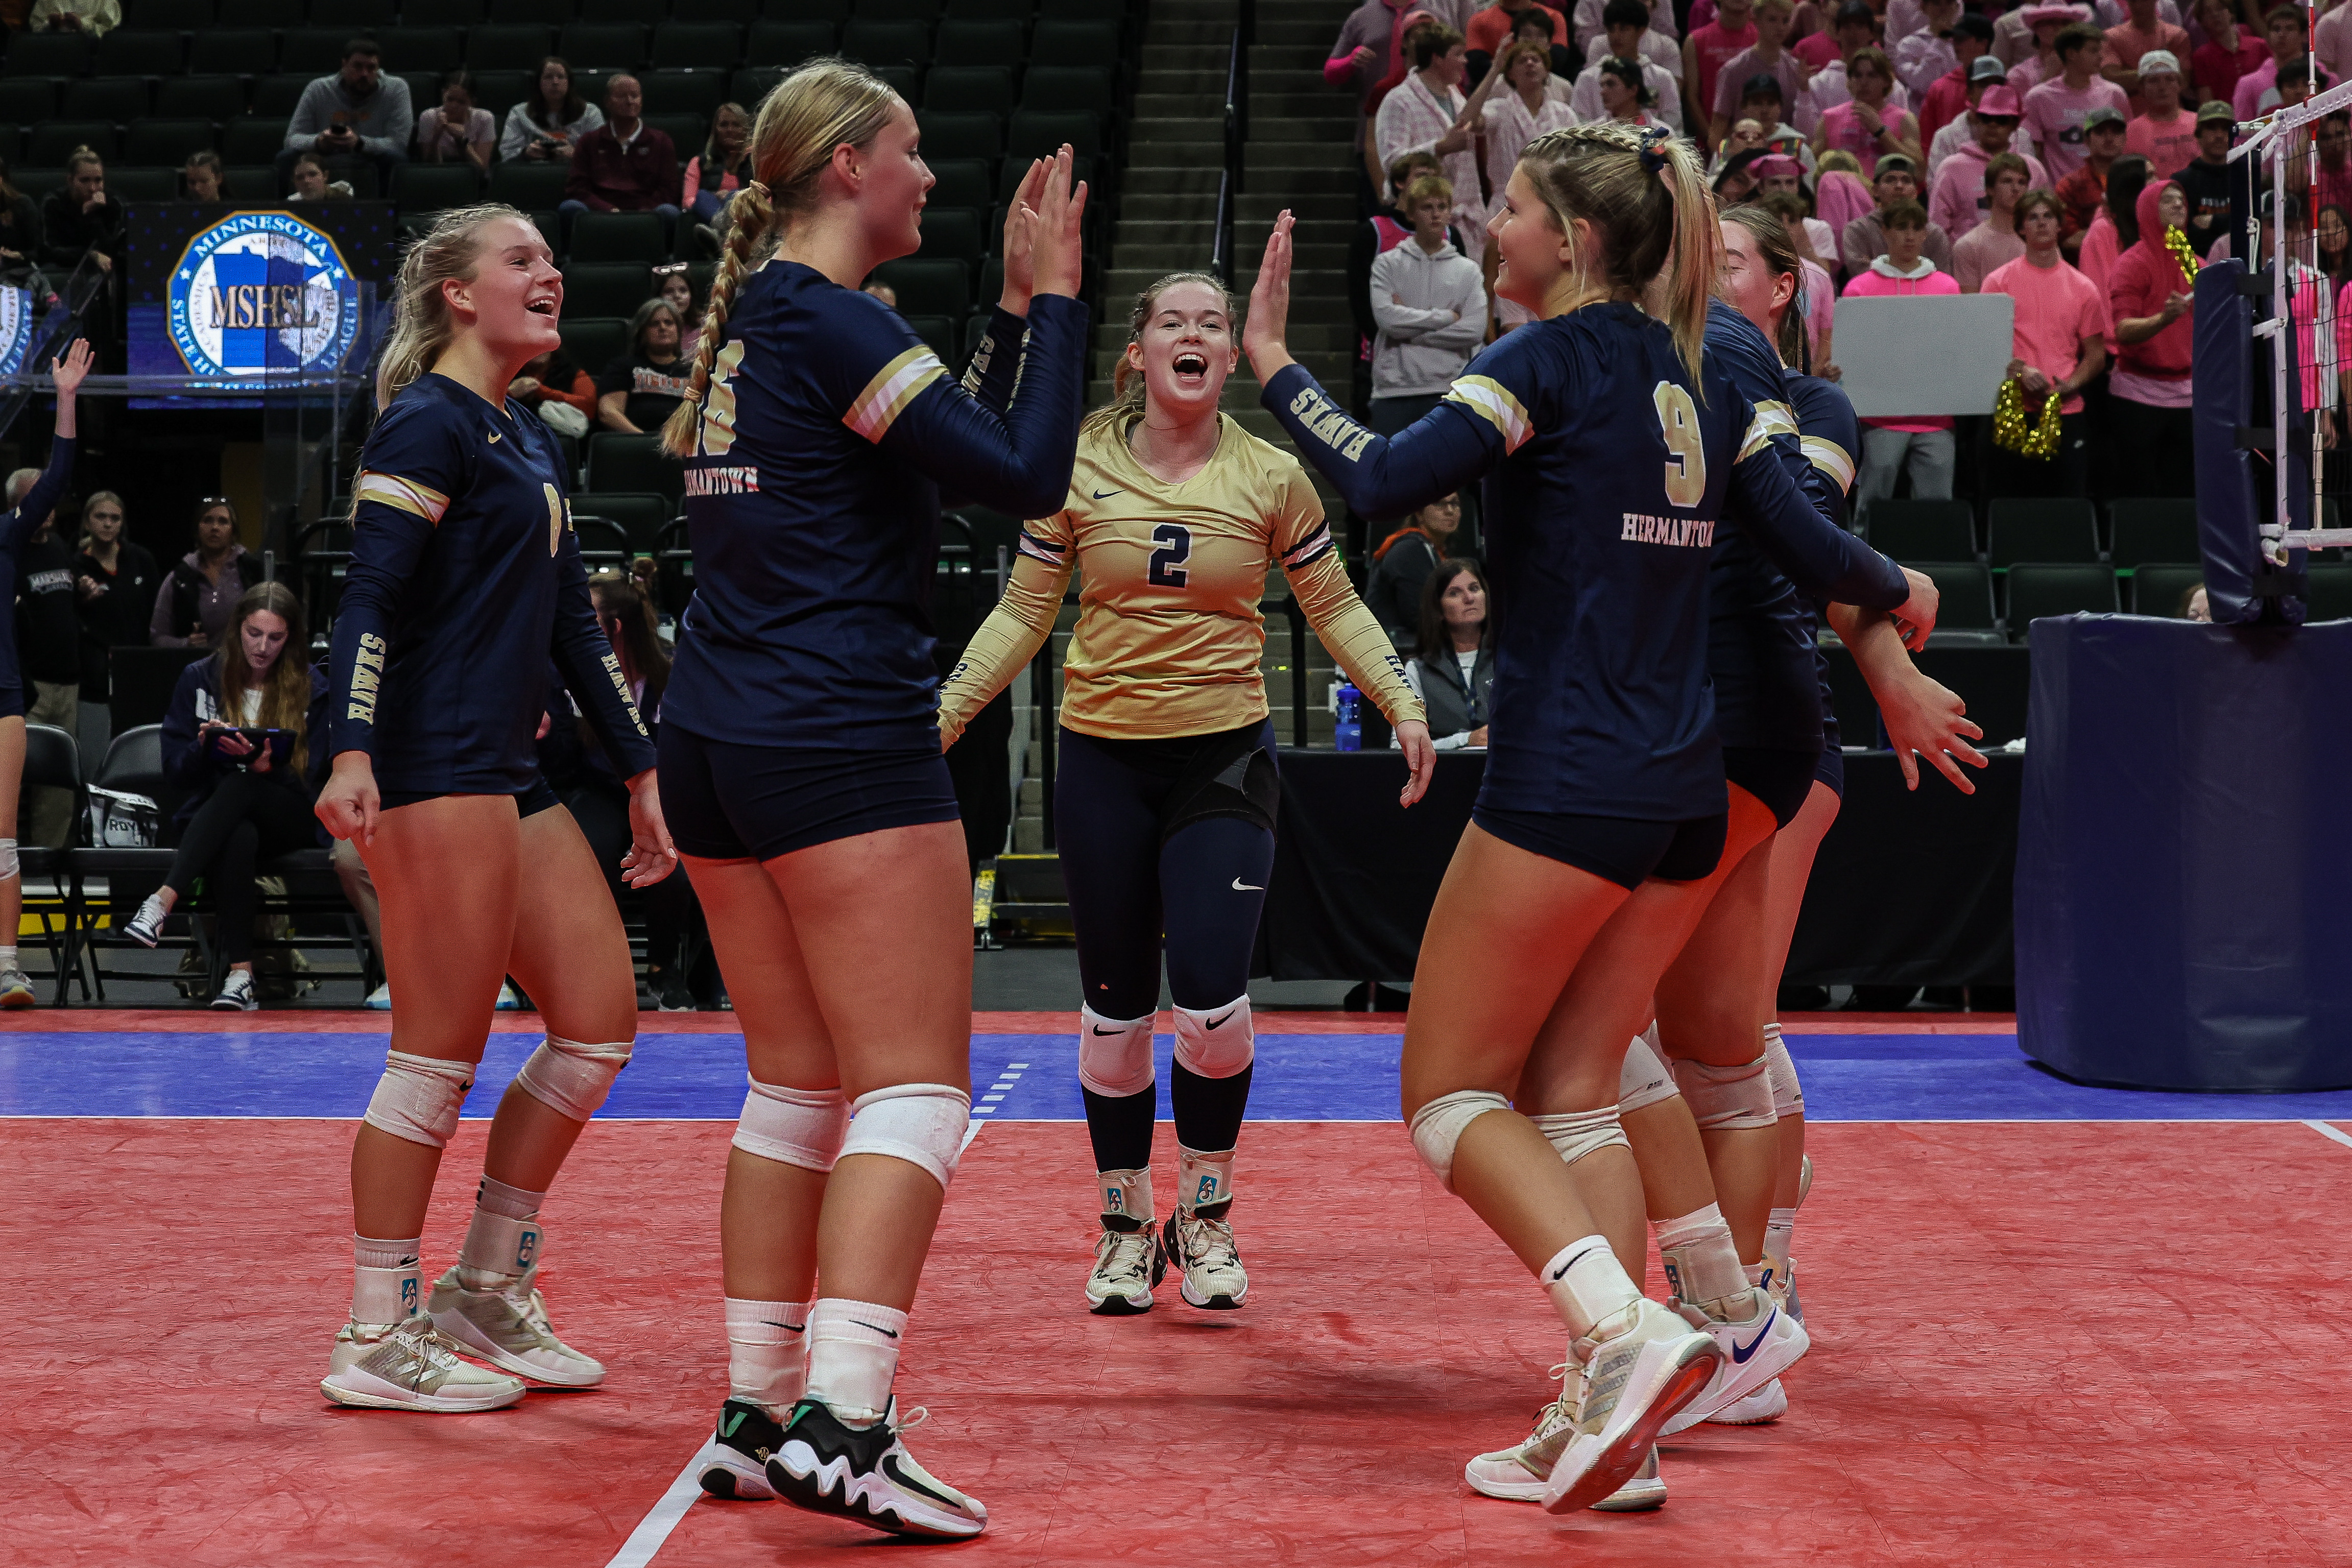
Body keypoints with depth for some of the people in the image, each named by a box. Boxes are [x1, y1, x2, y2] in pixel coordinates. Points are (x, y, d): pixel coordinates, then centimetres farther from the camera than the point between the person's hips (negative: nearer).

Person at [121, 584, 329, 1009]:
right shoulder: (199, 679, 7)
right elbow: (175, 771, 6)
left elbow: (309, 780, -1)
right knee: (238, 839, -40)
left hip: (288, 820, 0)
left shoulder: (311, 688, 4)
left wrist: (267, 768, -23)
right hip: (212, 814, 0)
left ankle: (162, 901, -50)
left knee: (240, 786, -37)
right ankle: (240, 972, -50)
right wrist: (204, 746, -17)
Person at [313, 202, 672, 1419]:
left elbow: (571, 622, 25)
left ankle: (485, 1293, 17)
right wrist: (351, 751, -29)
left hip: (508, 773, 10)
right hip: (432, 771, -10)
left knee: (601, 1021, 6)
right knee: (441, 1056, -7)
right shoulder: (428, 424, -7)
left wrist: (641, 772, 24)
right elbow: (368, 594, -17)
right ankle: (376, 1344, 3)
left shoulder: (530, 441, 21)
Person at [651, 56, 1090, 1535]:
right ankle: (844, 1428, -17)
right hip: (844, 747, -9)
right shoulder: (827, 319, -11)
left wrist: (1014, 309, 19)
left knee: (797, 1088, 14)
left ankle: (757, 1415, 16)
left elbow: (961, 452, 23)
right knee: (915, 1089, -8)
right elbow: (1027, 478, -15)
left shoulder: (751, 316, 16)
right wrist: (1054, 296, -5)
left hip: (720, 744, 9)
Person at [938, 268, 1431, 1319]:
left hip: (1224, 757, -1)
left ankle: (1206, 1218, 8)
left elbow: (1334, 605, 8)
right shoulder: (1079, 466, 0)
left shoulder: (1269, 475, -1)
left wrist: (1404, 705, -4)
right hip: (1103, 761, 1)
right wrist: (943, 713, 1)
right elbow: (1023, 612, 7)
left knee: (1211, 996, -13)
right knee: (1115, 1004, 5)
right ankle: (1125, 1227, 21)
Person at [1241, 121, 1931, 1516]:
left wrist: (1271, 356, -6)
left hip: (1567, 789, -8)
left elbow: (1381, 483, -18)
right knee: (1573, 1090, 11)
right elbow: (1815, 550, 11)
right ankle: (1609, 1417, 4)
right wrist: (1903, 594, 32)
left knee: (1451, 1092, 2)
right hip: (1687, 794, 8)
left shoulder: (1555, 357, -9)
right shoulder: (1696, 378, 12)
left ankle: (1629, 1332, -18)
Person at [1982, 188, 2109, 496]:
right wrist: (2020, 370, -18)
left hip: (2067, 411, 1)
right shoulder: (1999, 282, 5)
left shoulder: (2082, 288, 9)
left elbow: (2096, 355, 10)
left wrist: (2070, 386, -8)